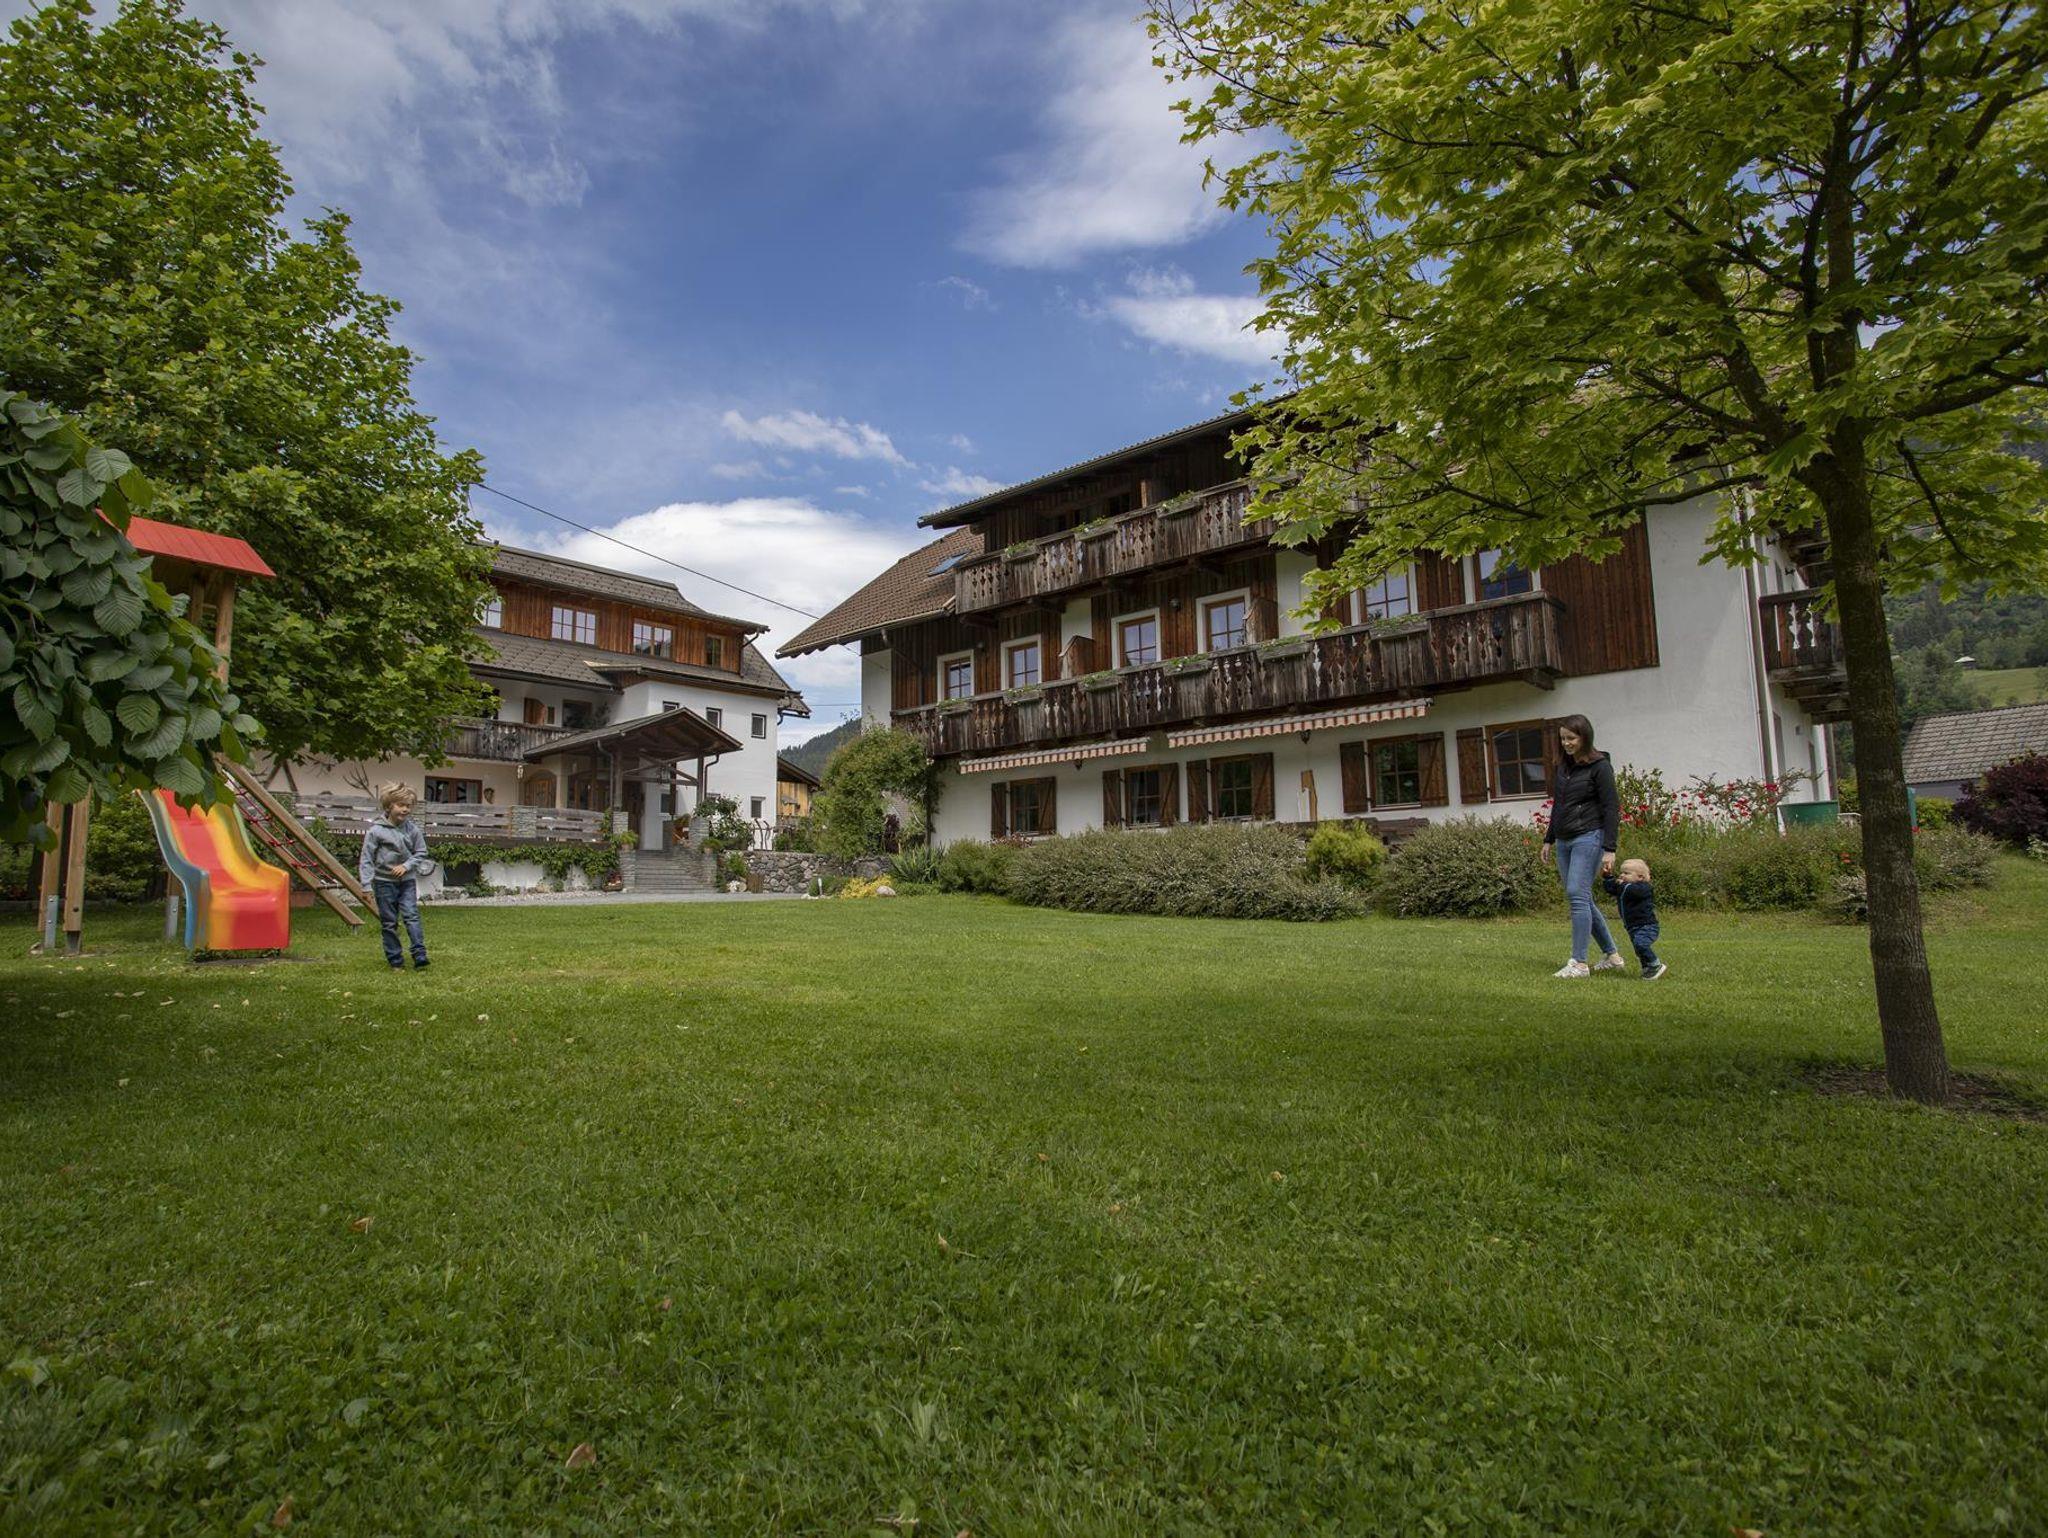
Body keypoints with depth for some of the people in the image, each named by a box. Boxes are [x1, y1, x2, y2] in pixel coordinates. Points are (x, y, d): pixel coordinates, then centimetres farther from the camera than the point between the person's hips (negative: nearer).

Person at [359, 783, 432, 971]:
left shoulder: (412, 829, -1)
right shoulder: (376, 830, -9)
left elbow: (421, 853, 6)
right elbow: (366, 858, -6)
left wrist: (406, 866, -12)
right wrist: (367, 884, -10)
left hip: (407, 880, 1)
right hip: (384, 881, -1)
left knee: (412, 916, -10)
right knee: (389, 923, 6)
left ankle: (420, 957, -13)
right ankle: (396, 961, 12)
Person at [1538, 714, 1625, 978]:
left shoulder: (1600, 766, -7)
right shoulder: (1563, 766, 14)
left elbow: (1611, 809, -11)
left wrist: (1609, 849, -16)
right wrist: (1549, 839, 22)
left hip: (1588, 838, -8)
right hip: (1564, 841, 8)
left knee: (1577, 894, -14)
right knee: (1582, 899, 10)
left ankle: (1578, 963, -11)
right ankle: (1612, 956, 22)